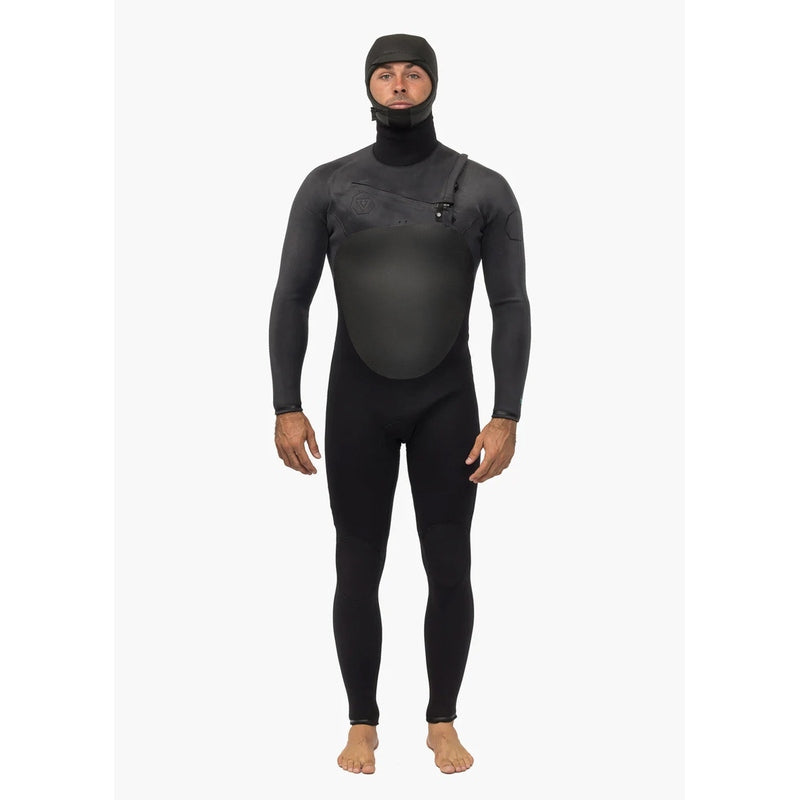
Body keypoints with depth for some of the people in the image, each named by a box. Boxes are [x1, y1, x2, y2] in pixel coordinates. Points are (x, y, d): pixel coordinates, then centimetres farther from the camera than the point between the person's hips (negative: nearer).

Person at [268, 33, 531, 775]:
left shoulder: (485, 189, -3)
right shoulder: (327, 184, -2)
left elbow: (511, 307, -2)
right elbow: (290, 301, 0)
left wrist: (507, 417, -9)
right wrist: (286, 408, -6)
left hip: (448, 401, 0)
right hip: (356, 400, 0)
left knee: (449, 570, 5)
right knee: (358, 570, 6)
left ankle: (443, 723, 24)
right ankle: (362, 724, 24)